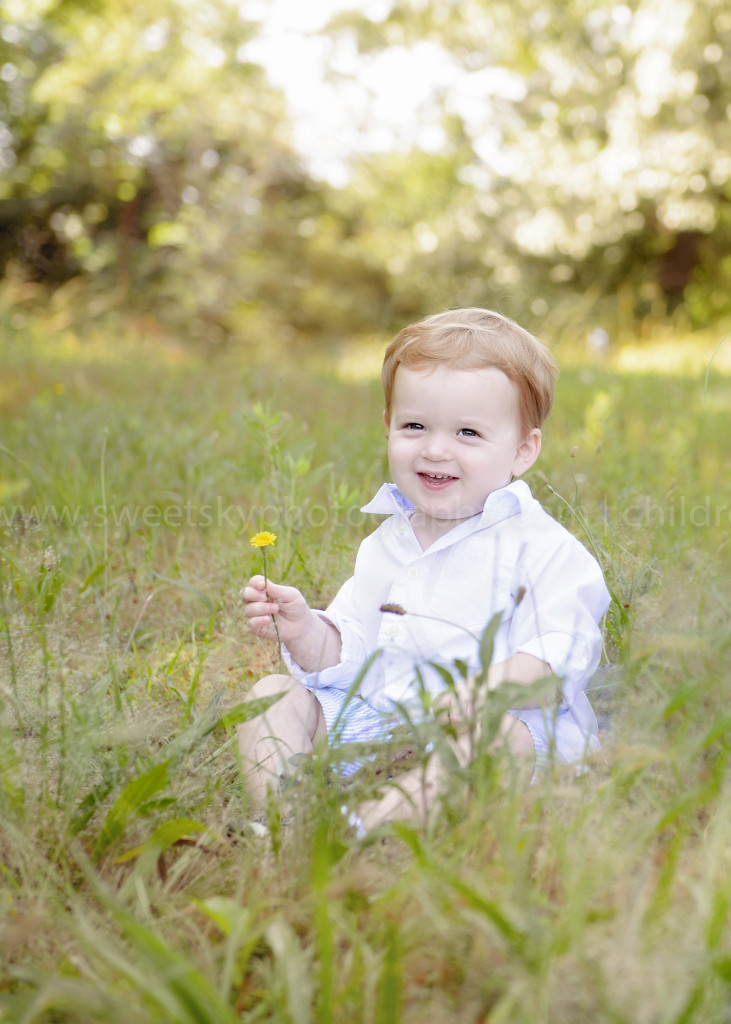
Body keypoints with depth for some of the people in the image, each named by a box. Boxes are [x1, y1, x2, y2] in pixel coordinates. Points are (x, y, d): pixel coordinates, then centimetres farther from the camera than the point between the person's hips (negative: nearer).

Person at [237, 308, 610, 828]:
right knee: (272, 693, -1)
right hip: (372, 722, 7)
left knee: (497, 727, -38)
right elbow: (348, 656, 16)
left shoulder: (542, 547, -7)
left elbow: (559, 660, -17)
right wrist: (306, 632, -6)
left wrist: (470, 694, -31)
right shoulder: (384, 546, 14)